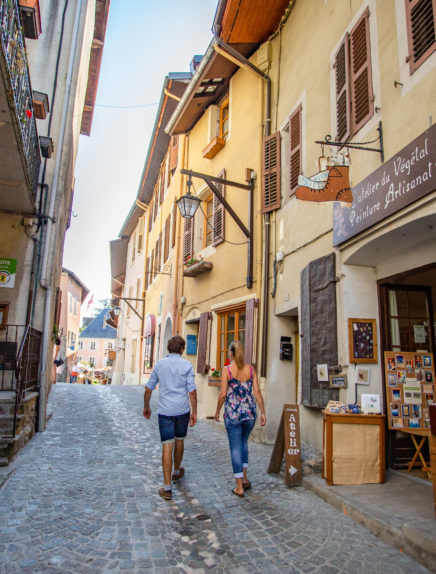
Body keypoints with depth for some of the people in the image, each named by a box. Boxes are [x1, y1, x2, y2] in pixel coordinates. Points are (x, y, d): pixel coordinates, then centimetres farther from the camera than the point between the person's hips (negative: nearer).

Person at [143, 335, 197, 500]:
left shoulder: (159, 364, 2)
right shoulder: (186, 365, -5)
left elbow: (148, 389, 5)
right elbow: (192, 391, -9)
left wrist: (146, 407, 19)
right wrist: (194, 412, -1)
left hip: (165, 411, 0)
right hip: (182, 410, 0)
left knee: (167, 446, 0)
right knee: (179, 440, 21)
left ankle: (167, 487, -2)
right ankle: (176, 471, 42)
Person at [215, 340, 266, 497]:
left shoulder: (227, 370, -10)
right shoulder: (251, 369, 0)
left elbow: (223, 394, -11)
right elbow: (257, 392, -1)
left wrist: (217, 411, 3)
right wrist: (263, 412, 6)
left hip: (233, 413, -4)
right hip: (250, 413, 4)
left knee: (235, 448, 7)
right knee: (243, 442, 26)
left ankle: (239, 487, 13)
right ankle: (244, 478, 30)